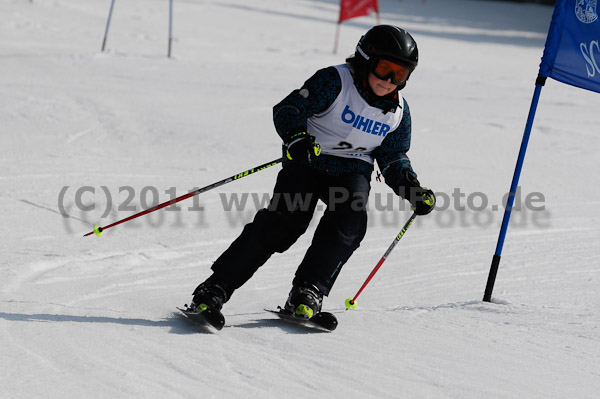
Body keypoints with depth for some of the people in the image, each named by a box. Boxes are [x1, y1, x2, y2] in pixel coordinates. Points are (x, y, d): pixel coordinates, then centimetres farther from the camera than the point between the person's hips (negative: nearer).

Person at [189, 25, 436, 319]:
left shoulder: (399, 112, 5)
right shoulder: (335, 81, -10)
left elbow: (393, 160, 14)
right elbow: (287, 109, -15)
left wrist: (413, 190, -3)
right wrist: (297, 137, -35)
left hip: (352, 171, 4)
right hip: (308, 161, -4)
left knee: (350, 218, -27)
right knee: (286, 219, -23)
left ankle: (308, 291, -25)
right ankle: (217, 287, -20)